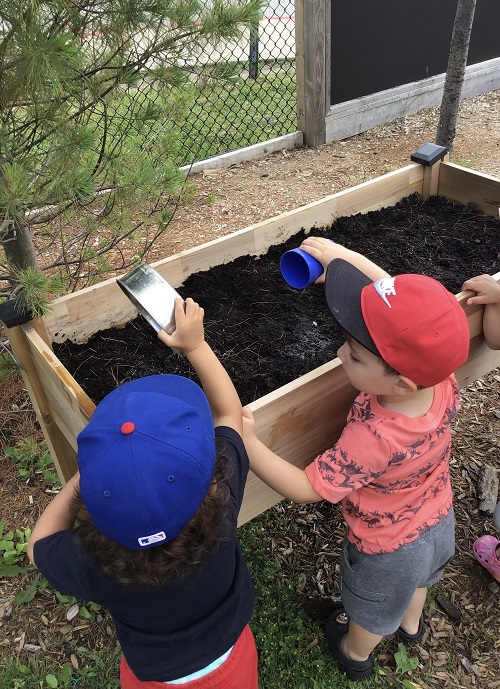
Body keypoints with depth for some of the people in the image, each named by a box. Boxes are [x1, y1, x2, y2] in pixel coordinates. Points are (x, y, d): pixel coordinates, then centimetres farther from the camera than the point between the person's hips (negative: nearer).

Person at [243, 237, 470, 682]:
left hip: (387, 551, -5)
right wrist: (347, 256, -14)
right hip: (440, 524, 5)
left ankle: (356, 655, 61)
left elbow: (306, 489, -34)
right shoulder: (444, 383, -30)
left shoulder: (374, 438, -46)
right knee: (415, 581, 39)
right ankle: (411, 625, 70)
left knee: (371, 612, 29)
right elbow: (403, 306, -16)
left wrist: (247, 444, -37)